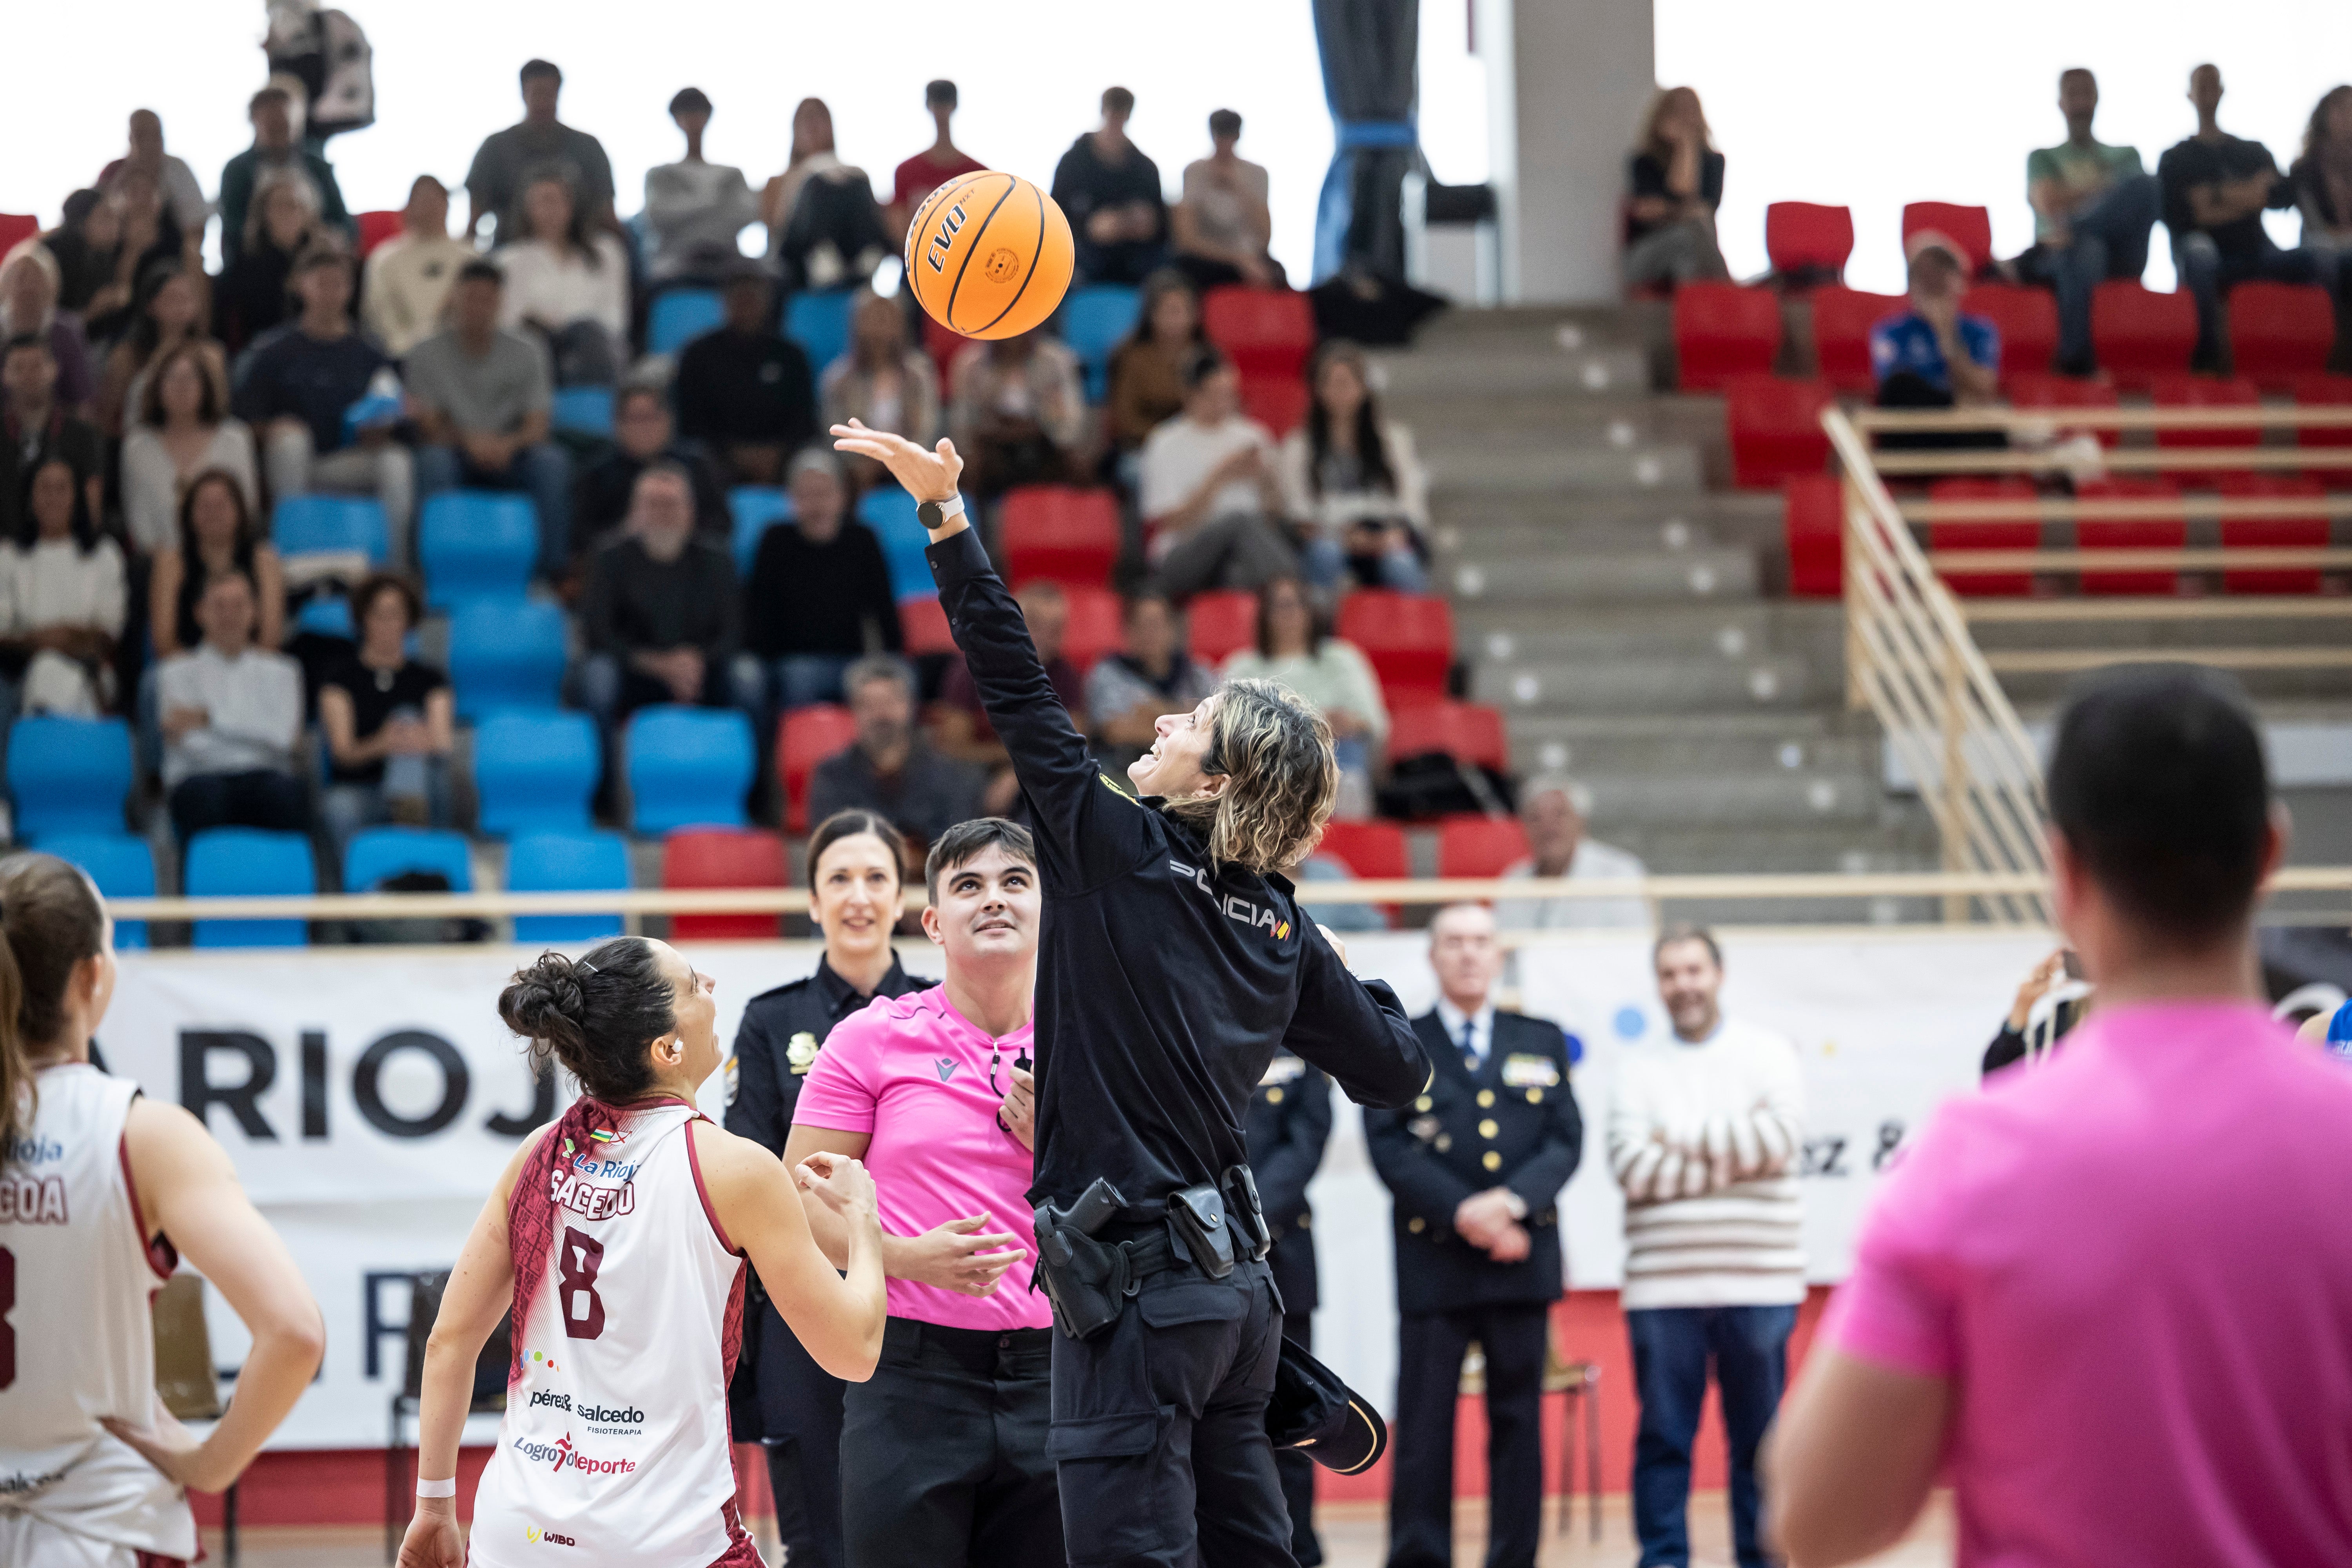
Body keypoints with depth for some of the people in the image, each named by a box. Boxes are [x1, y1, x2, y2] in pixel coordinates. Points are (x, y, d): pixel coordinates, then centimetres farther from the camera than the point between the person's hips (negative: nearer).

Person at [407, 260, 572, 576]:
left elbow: (537, 428, -2)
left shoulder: (526, 354, 6)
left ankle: (553, 570, -30)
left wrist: (507, 445, -26)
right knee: (434, 460, -35)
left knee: (551, 461, -30)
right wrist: (468, 441, -26)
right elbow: (430, 429, -4)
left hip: (510, 457, 1)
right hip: (458, 457, -1)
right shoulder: (426, 355, 3)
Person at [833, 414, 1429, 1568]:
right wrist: (1360, 987, 31)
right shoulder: (1278, 925, 9)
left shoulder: (1118, 853, -7)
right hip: (1233, 1285, 8)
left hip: (1137, 1282, -8)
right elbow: (1396, 1072, 13)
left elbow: (1017, 690, -8)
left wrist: (948, 517, -5)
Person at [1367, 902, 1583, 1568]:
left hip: (1522, 1260, 2)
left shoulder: (1542, 1043, 14)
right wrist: (1463, 1212, -15)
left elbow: (1565, 1141, 5)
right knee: (1424, 1424, -4)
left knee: (1518, 1418, 4)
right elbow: (1390, 1150, -3)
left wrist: (1510, 1201, -13)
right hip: (1433, 1261, -2)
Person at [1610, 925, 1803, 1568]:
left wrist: (1685, 1139, -6)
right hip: (1662, 1284, 0)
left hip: (1759, 1280, 0)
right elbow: (1632, 1164, -6)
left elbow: (1783, 1136, -10)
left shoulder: (1768, 1054, 7)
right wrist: (1735, 1159, -9)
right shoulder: (1637, 1067, 8)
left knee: (1760, 1439, 5)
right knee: (1663, 1438, 2)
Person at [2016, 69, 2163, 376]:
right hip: (2055, 253, -2)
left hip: (2120, 257, 2)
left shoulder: (2125, 156, 30)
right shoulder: (2043, 158, 26)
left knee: (2146, 185, -31)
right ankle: (2075, 361, -50)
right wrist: (2104, 188, 8)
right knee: (2086, 249, -44)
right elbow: (2049, 203, 3)